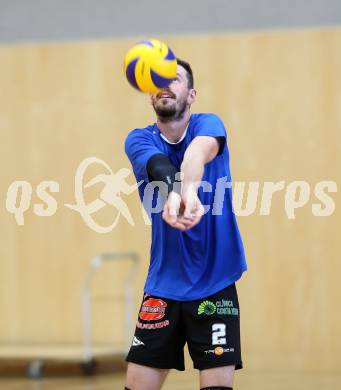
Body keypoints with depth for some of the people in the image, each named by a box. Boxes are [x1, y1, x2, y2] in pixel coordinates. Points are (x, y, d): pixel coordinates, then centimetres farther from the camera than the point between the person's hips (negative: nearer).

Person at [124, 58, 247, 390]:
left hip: (215, 285, -2)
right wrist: (172, 195, -48)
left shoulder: (208, 124, -5)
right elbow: (159, 168, -24)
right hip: (163, 285, 2)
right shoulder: (139, 140, 0)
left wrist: (190, 191, -53)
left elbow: (199, 152, -30)